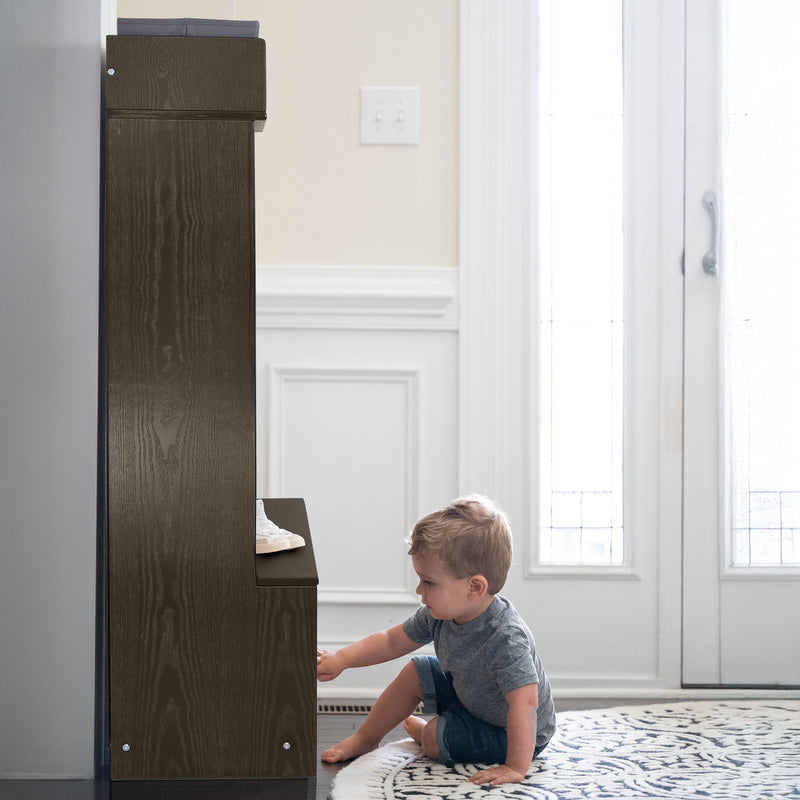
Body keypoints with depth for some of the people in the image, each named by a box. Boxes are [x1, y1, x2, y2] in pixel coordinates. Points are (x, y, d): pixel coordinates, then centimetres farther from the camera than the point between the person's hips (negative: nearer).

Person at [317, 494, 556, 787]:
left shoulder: (506, 639, -40)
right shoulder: (441, 613, -14)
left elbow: (524, 704, -43)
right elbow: (391, 641, 0)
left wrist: (515, 768, -44)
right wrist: (341, 660, -10)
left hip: (514, 734, -8)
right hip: (468, 694, 8)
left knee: (435, 740, -19)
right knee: (414, 672, 5)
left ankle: (424, 733, 17)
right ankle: (365, 739, 22)